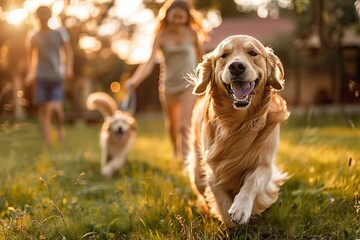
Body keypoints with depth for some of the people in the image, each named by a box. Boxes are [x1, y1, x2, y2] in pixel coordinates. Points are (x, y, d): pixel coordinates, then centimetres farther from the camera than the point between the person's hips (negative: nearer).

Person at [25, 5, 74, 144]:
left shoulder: (60, 33, 3)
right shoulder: (33, 36, 8)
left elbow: (68, 51, 1)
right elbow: (31, 56, 16)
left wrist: (69, 67, -12)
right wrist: (30, 73, 7)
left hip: (57, 76, -2)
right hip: (40, 76, 2)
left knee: (56, 108, -13)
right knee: (43, 109, -1)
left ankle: (60, 126, 19)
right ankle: (47, 140, 6)